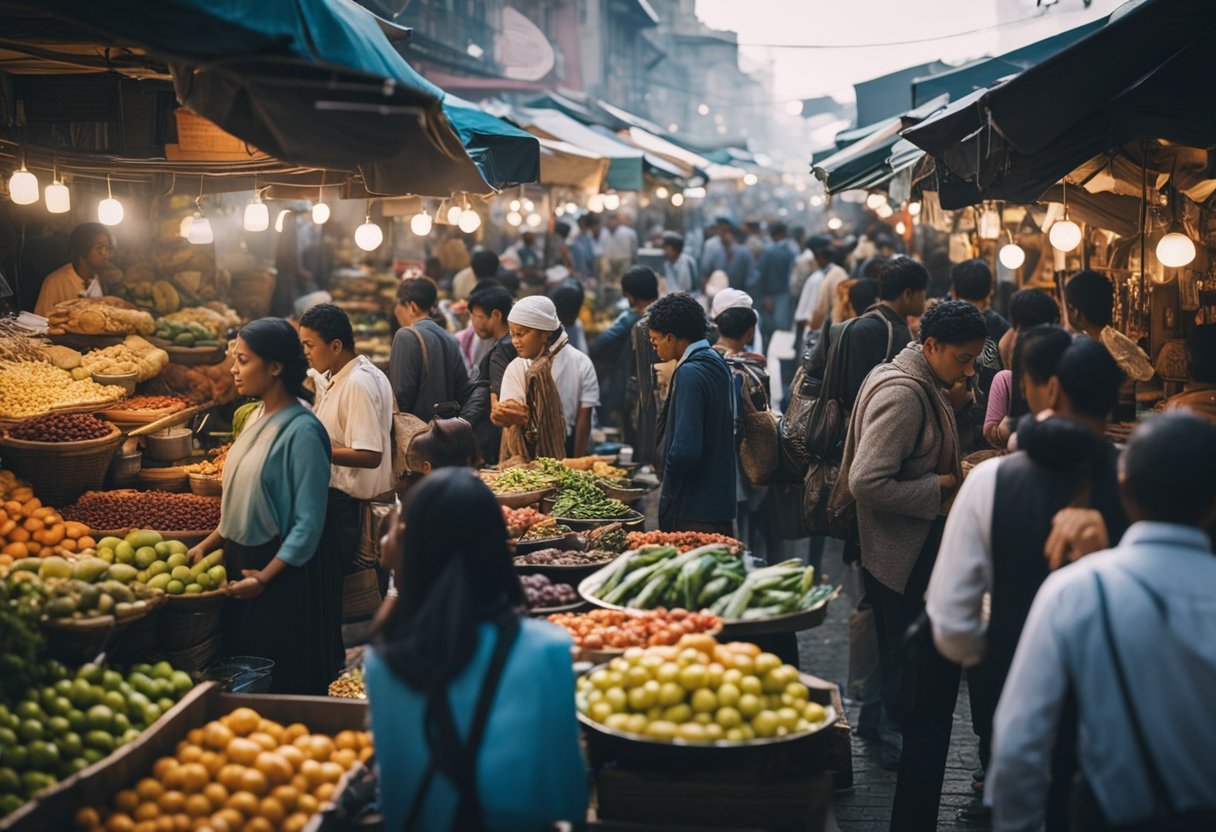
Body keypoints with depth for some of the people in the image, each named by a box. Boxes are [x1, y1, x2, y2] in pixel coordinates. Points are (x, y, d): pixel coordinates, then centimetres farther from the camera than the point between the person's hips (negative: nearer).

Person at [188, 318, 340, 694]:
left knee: (287, 689, 1)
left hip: (285, 573, -8)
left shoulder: (301, 431, -19)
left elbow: (308, 523, -19)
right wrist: (209, 544, 10)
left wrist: (264, 577, -20)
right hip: (245, 559, 8)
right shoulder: (259, 417, 6)